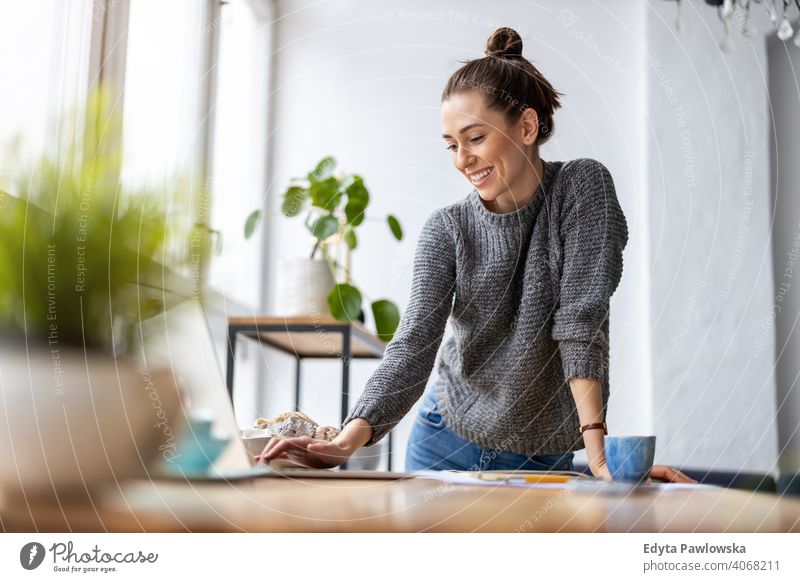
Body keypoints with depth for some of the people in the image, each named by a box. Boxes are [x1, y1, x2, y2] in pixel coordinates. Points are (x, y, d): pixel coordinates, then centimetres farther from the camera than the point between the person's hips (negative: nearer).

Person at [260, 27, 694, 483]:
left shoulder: (583, 187, -12)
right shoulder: (447, 230, -8)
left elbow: (582, 316, -20)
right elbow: (414, 344, -19)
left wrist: (597, 450, -27)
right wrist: (347, 442, -33)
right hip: (446, 441, 2)